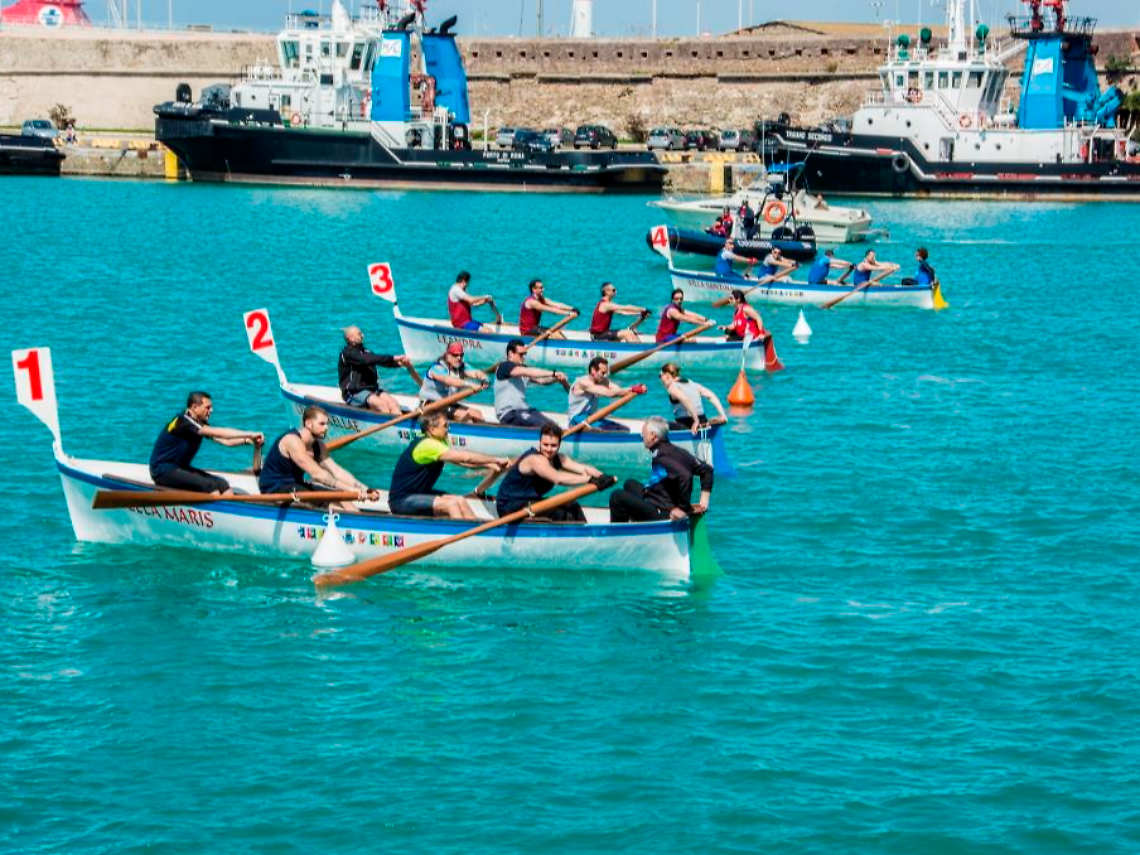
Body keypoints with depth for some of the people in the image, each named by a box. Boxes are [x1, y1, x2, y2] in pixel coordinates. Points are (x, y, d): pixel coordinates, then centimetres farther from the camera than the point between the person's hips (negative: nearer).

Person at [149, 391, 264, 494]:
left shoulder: (200, 423, 9)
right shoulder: (183, 421, -20)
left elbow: (224, 441, 3)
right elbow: (216, 433, -28)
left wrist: (247, 440, -14)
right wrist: (249, 434, -29)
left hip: (181, 468, 9)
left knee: (223, 485, -6)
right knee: (209, 486, -24)